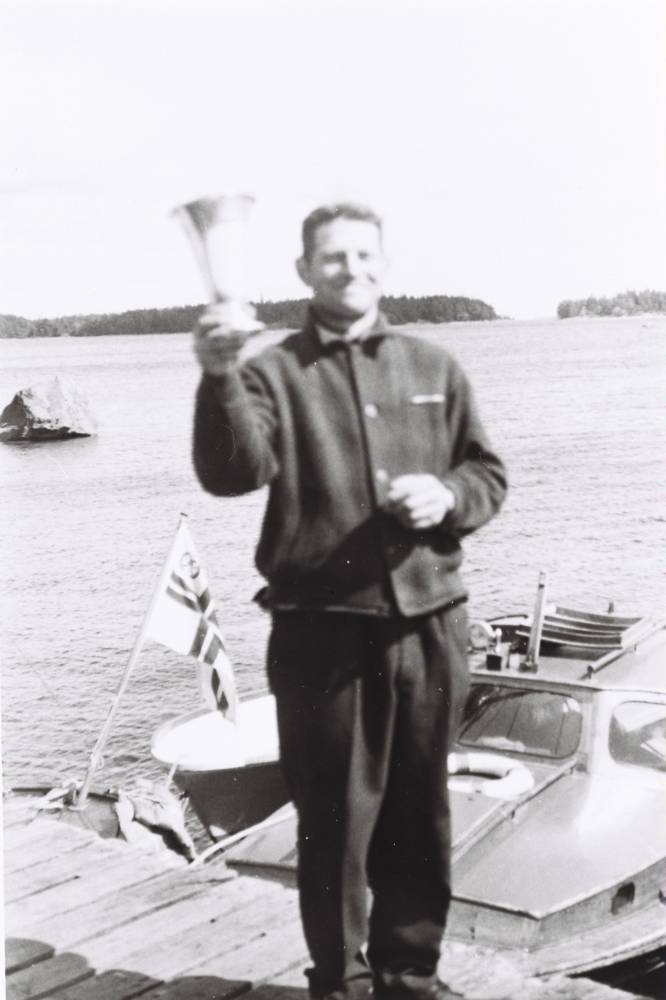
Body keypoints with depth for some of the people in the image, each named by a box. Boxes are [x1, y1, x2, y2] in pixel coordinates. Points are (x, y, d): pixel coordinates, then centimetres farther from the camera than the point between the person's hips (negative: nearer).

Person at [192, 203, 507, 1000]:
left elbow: (488, 474, 15)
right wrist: (220, 378, -31)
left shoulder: (433, 367, 12)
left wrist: (448, 497, -6)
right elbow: (233, 473, -17)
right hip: (322, 629, -3)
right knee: (334, 816, 5)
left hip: (429, 623, 4)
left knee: (421, 812, 13)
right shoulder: (274, 372, 0)